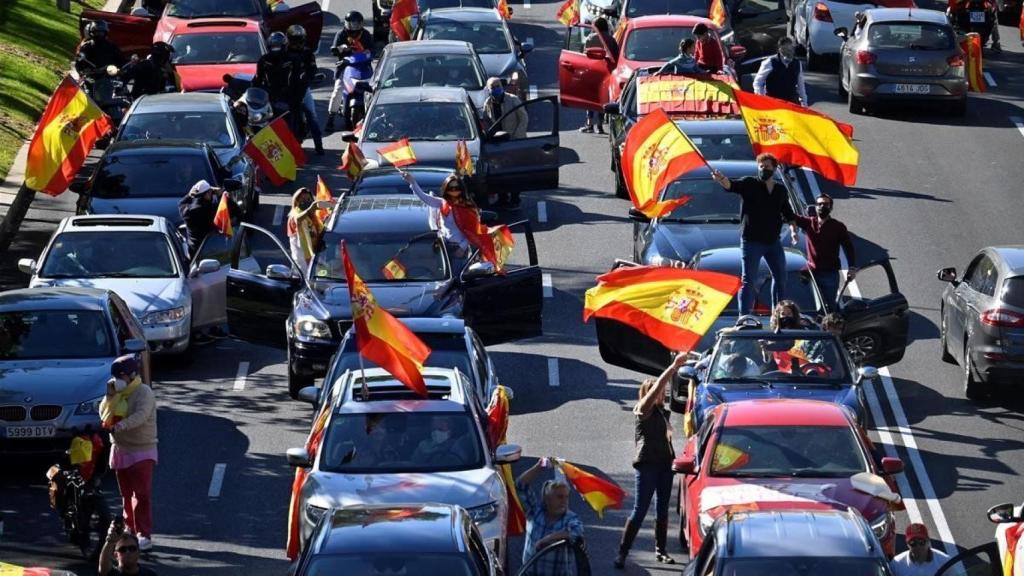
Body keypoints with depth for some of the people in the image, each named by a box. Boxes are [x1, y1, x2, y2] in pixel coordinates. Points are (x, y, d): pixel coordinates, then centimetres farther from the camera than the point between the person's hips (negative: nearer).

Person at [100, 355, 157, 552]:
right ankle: (130, 530, 21)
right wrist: (110, 396, -9)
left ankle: (144, 535, -12)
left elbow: (141, 415, -29)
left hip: (141, 451, -7)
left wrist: (118, 426, -40)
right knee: (126, 494, 12)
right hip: (120, 450, 7)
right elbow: (104, 414, 5)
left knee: (141, 495, -10)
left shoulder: (143, 392, -13)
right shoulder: (117, 393, 11)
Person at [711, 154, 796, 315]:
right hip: (751, 240, -5)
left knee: (780, 277, 14)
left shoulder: (781, 190, 11)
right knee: (748, 281, -6)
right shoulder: (749, 184, -4)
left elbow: (788, 213, 20)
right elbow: (732, 185, -23)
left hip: (773, 241, 5)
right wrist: (721, 179, -45)